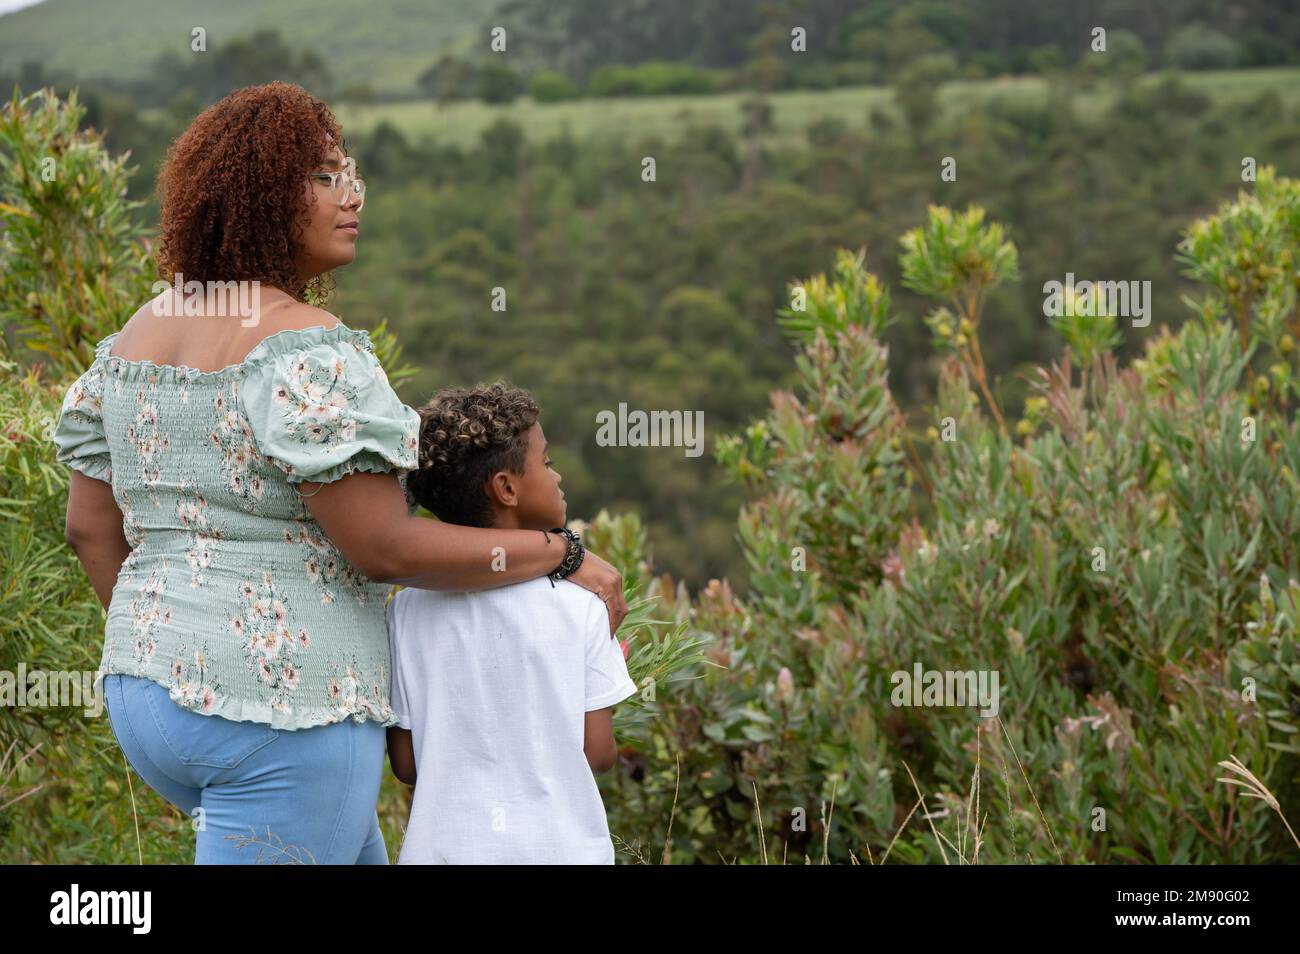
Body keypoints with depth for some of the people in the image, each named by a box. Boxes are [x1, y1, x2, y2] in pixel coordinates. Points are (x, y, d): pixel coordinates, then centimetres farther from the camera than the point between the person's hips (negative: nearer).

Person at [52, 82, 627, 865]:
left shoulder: (141, 335, 8)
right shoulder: (305, 348, -18)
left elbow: (92, 526, 11)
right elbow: (383, 547, -21)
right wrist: (563, 559, -10)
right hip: (283, 713, -9)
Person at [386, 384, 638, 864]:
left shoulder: (409, 611, -4)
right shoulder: (577, 606, -8)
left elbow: (406, 762, -2)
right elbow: (599, 751, -6)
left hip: (447, 845, 2)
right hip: (561, 846, -2)